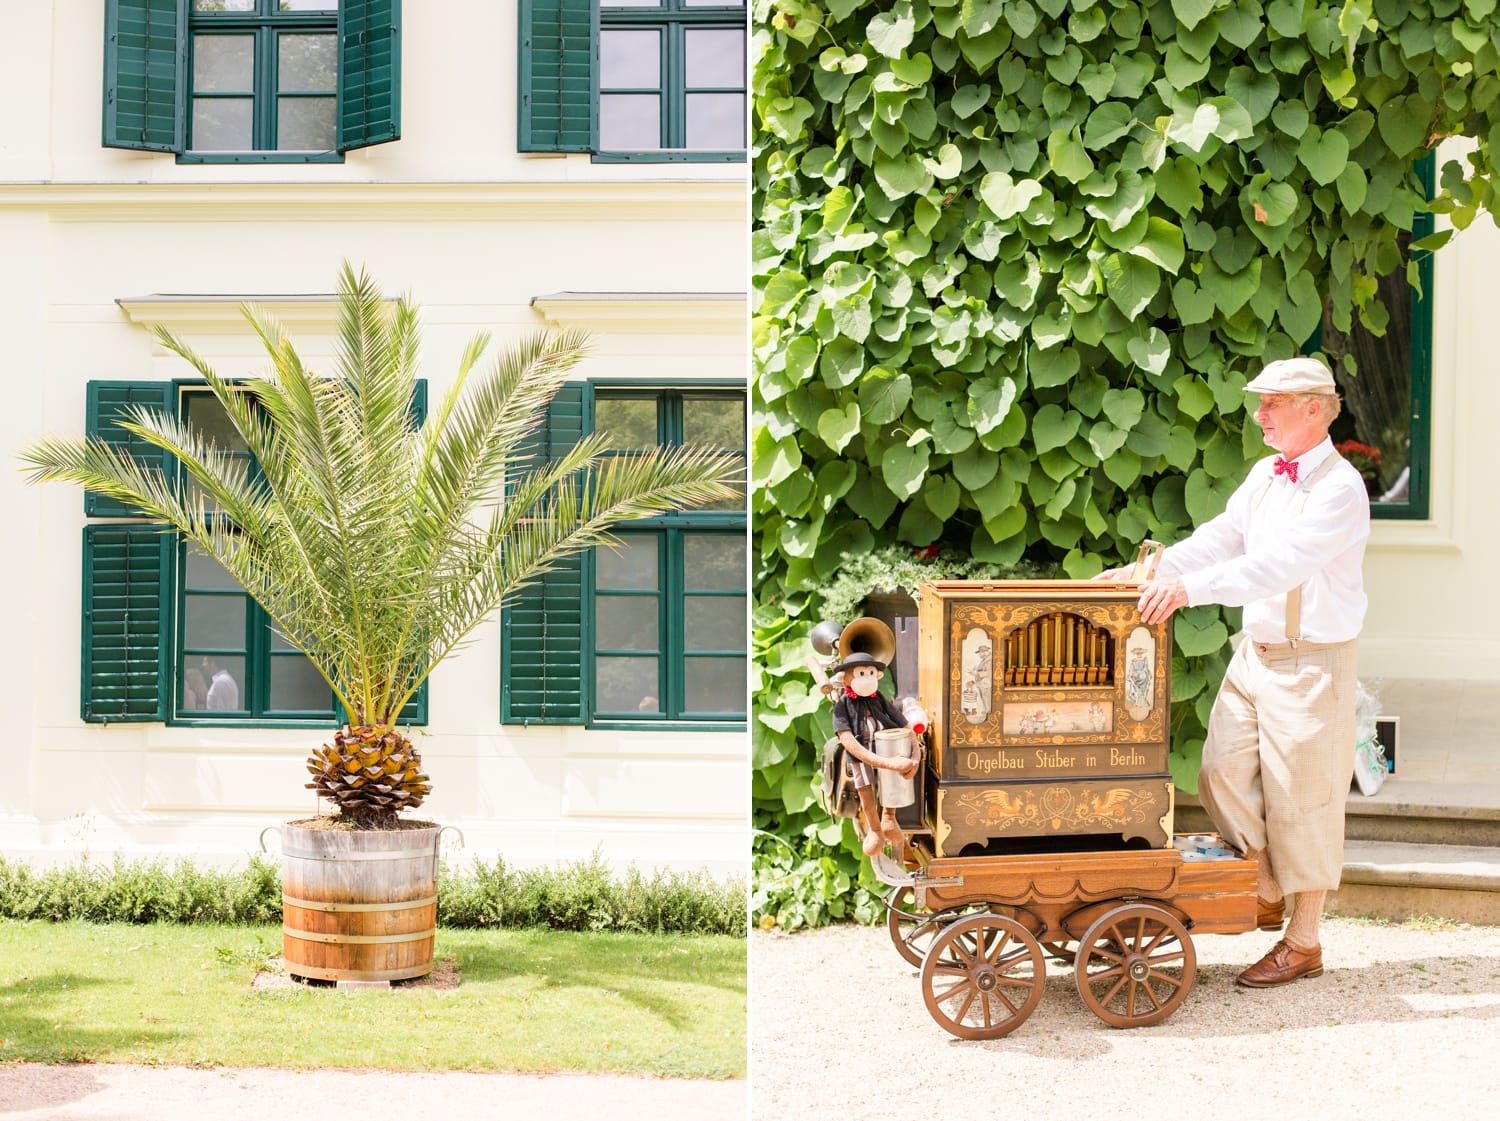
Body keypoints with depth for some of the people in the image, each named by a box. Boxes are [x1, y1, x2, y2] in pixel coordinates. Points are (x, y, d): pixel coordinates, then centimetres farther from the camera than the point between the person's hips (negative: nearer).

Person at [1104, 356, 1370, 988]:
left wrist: (1190, 587, -37)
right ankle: (1268, 895, 25)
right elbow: (1222, 538, 9)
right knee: (1223, 775, 4)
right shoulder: (1265, 475, 10)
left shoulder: (1340, 488, -18)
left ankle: (1304, 942, 14)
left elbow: (1280, 564, -30)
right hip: (1254, 651, 8)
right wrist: (1148, 571, -4)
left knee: (1301, 798, 1)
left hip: (1312, 662, -8)